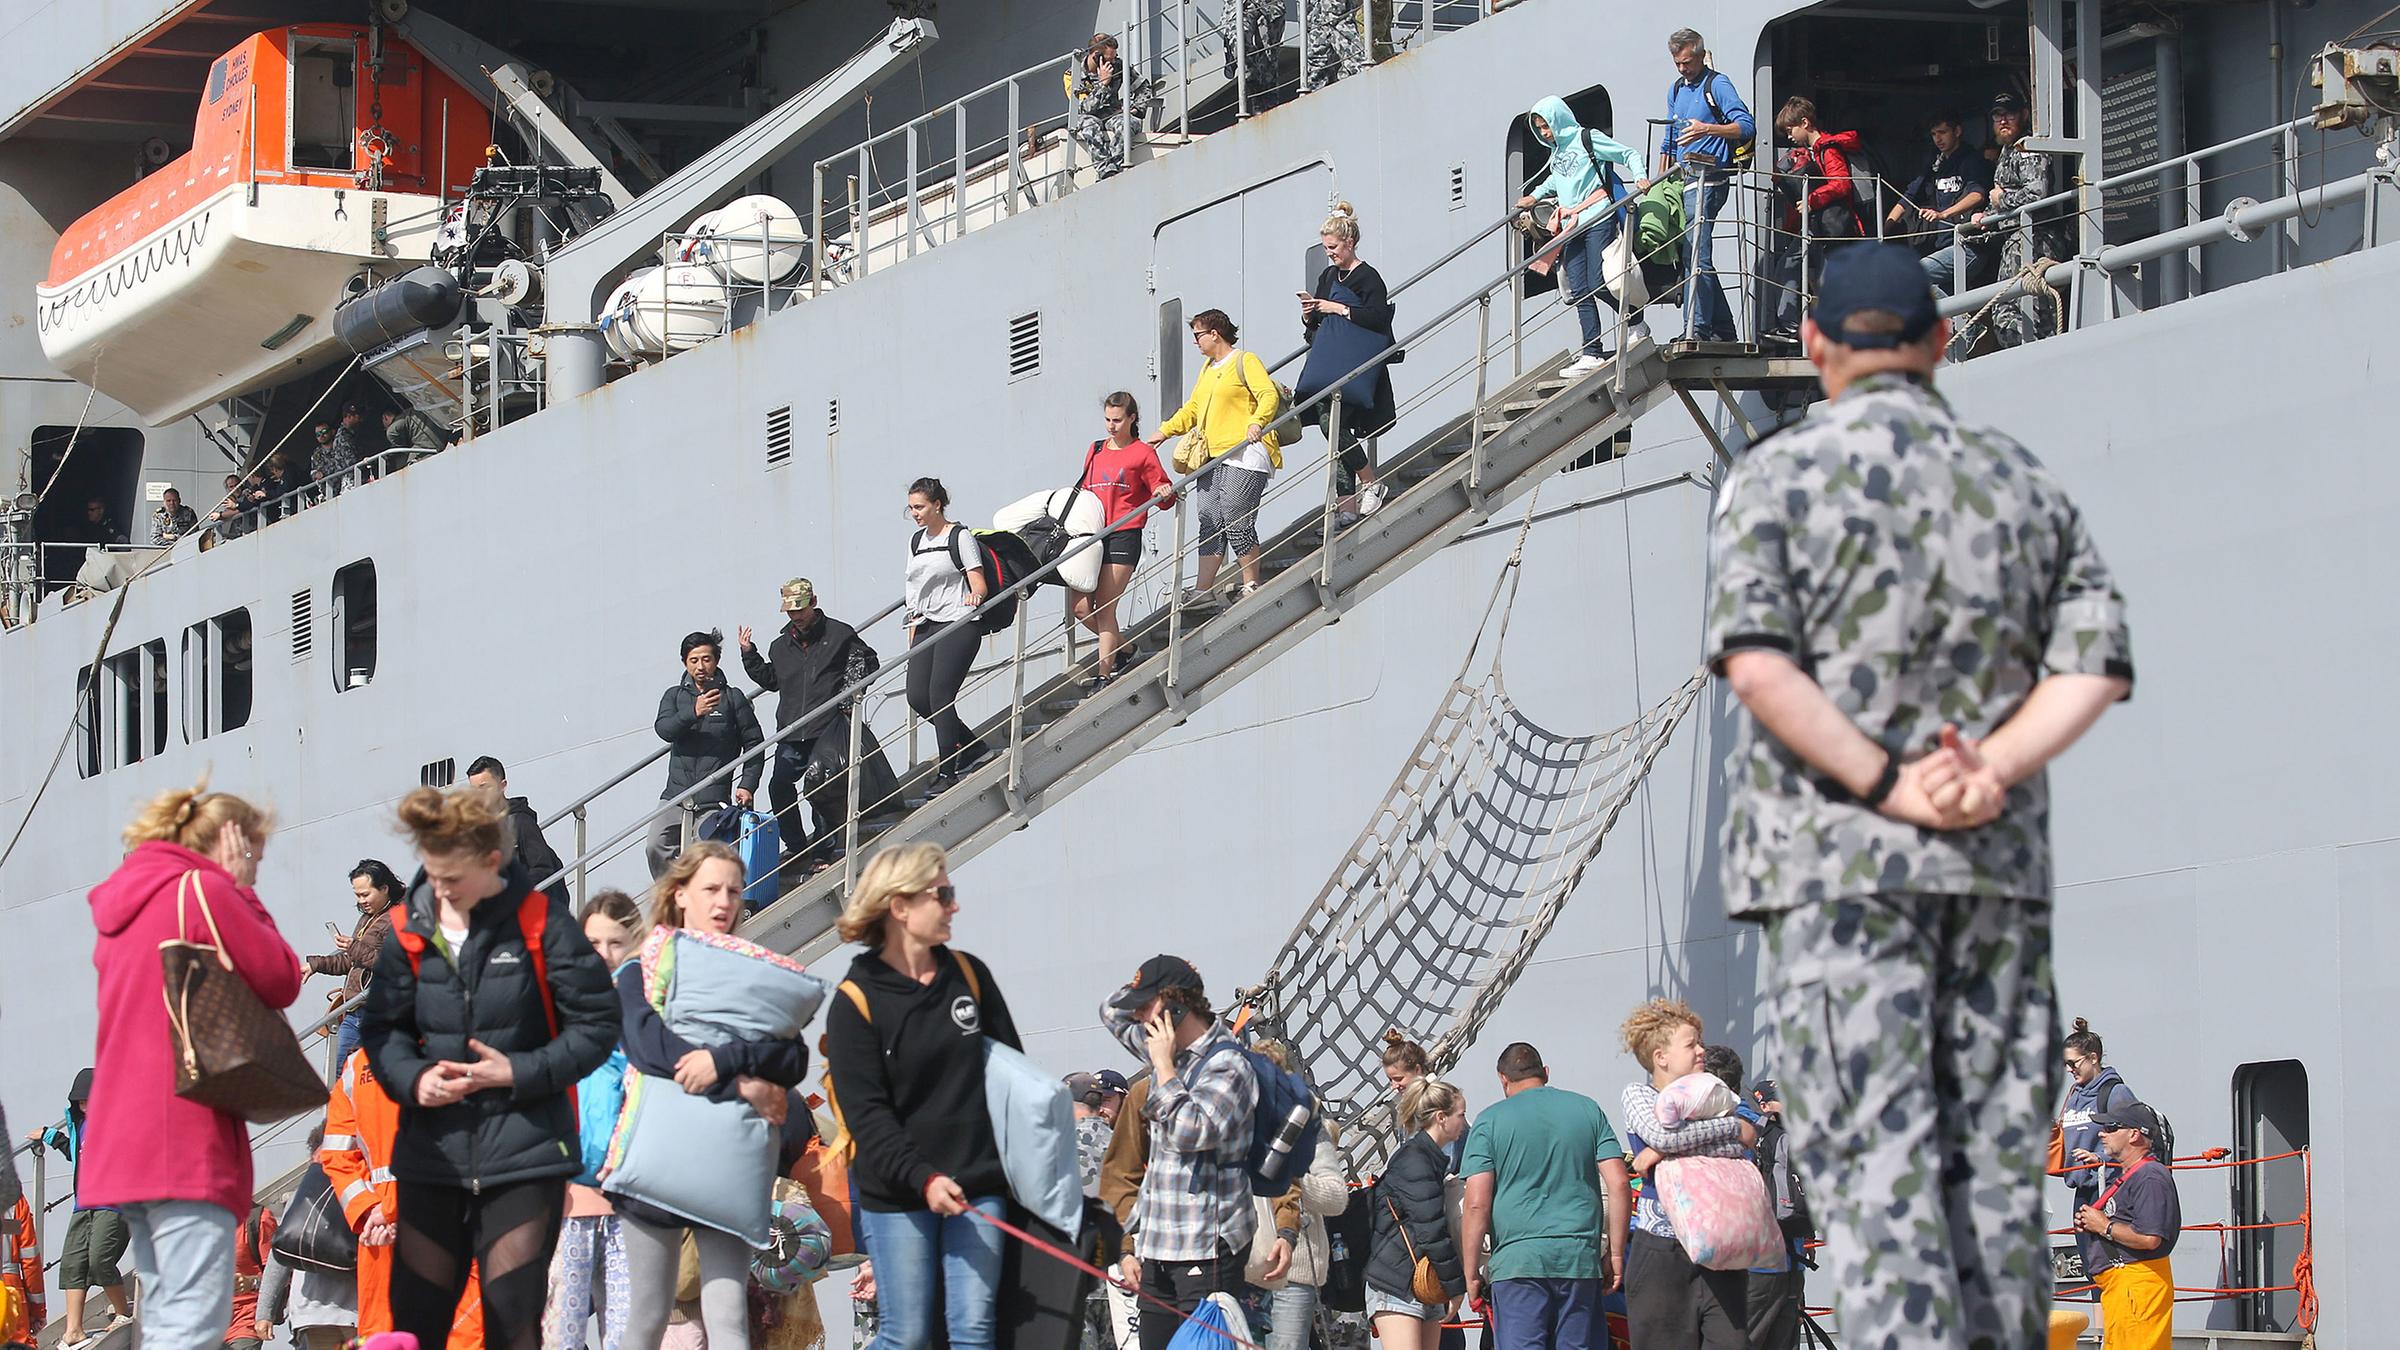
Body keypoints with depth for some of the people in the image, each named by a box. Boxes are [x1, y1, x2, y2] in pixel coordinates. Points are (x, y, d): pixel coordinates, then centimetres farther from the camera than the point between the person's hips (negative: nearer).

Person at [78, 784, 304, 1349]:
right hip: (187, 1138, -9)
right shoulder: (204, 890, -7)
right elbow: (281, 981, -3)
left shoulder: (123, 905, 19)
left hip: (120, 1143, 9)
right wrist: (243, 894, 6)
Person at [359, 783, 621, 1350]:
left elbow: (596, 1026, -5)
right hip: (431, 1150, 3)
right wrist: (413, 1078, -11)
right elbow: (380, 1027, 9)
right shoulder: (410, 930, 2)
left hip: (524, 1151, -3)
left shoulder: (541, 923, -8)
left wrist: (520, 1072, -16)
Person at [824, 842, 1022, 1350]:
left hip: (977, 1186, 4)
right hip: (897, 1194, -4)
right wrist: (922, 1177, -24)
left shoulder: (970, 975, 8)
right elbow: (866, 1114, -12)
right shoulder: (855, 1002, -7)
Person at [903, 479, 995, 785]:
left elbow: (979, 585, -8)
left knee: (939, 696, -13)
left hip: (958, 625, -7)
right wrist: (912, 634, 17)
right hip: (927, 627, 7)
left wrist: (974, 596, -31)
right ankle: (973, 748, 13)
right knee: (917, 697, -2)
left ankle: (947, 771, -6)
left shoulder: (959, 537, -4)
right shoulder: (916, 541, 16)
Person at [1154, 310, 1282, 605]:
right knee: (1210, 523, 3)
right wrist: (1166, 430, 21)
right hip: (1212, 458, 9)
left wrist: (1257, 422, -32)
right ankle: (1204, 589, 0)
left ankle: (1251, 586, -1)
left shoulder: (1246, 362, -3)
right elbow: (1193, 409, 30)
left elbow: (1269, 395, -15)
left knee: (1237, 522, -10)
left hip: (1243, 455, -9)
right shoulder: (1208, 368, 24)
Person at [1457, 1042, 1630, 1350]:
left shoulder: (1490, 1121, 4)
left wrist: (1471, 1273, 3)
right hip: (1581, 1256, 2)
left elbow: (1476, 1204, -3)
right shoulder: (1588, 1110, 11)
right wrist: (1615, 1255, 10)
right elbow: (1619, 1185, 4)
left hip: (1517, 1260, -2)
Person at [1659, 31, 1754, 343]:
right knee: (1686, 258, 7)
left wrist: (1707, 129, -30)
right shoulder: (1676, 89, 21)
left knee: (1695, 258, -16)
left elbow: (1747, 127, -15)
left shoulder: (1717, 85, -4)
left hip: (1708, 179, -9)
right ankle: (1724, 330, 12)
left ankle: (1699, 329, -19)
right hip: (1683, 180, 9)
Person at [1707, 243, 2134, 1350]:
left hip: (1838, 859, -4)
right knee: (1995, 1160, 6)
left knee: (1873, 1159, -9)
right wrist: (1990, 775, -7)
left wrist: (1889, 790, -11)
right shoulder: (2027, 486, 14)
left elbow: (1756, 660, -13)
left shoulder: (1777, 475, 2)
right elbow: (2095, 664, 3)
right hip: (2000, 866, 4)